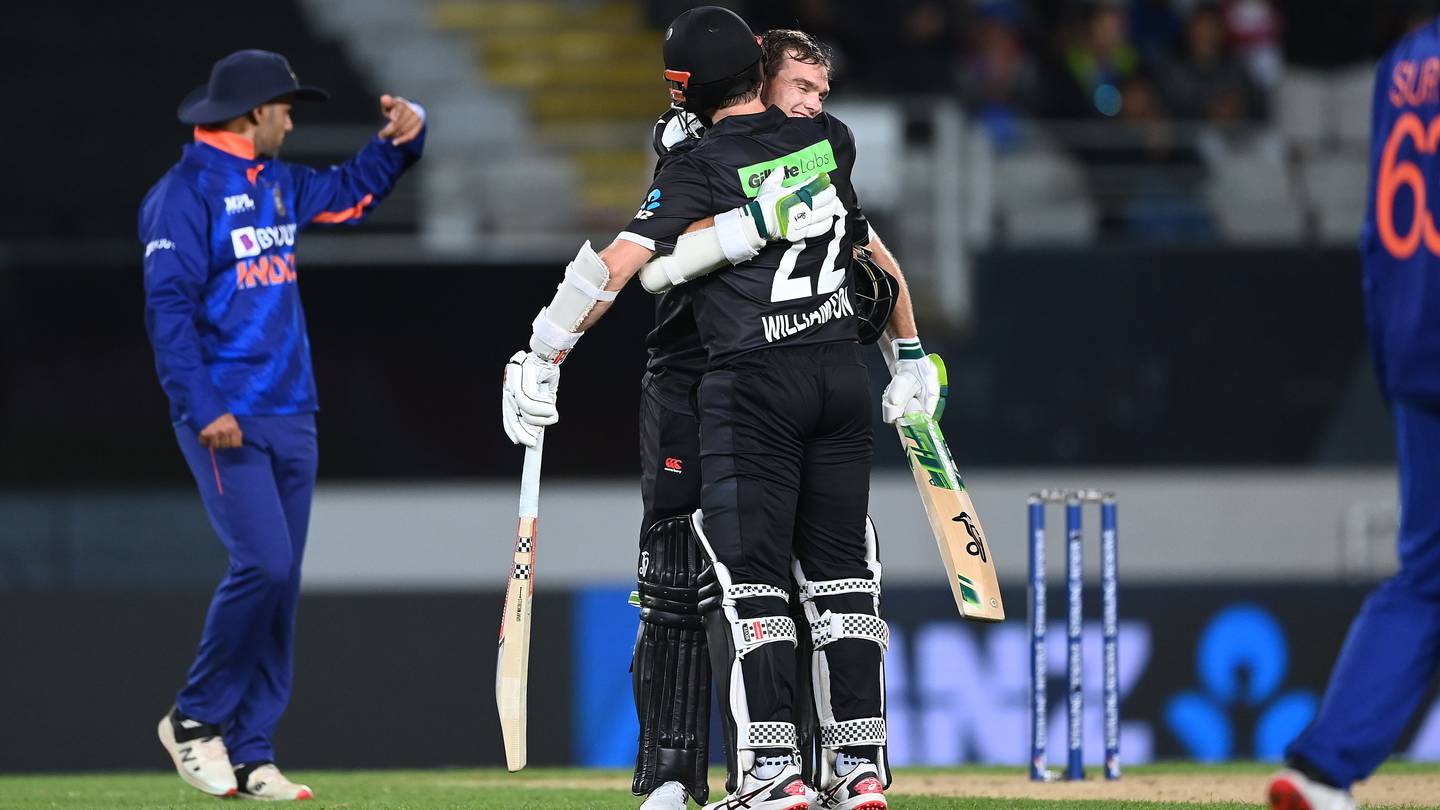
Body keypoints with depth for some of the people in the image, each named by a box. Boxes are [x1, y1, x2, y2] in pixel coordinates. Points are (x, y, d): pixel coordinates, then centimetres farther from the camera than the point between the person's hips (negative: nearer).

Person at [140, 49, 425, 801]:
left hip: (291, 415, 8)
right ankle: (195, 719, -1)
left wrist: (402, 136, 15)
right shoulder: (184, 194, -9)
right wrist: (203, 409, -22)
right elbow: (169, 307, -15)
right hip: (225, 420, -8)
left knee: (279, 583, 4)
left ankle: (250, 755, 8)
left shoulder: (278, 183, 16)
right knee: (263, 563, -18)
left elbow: (351, 190, 33)